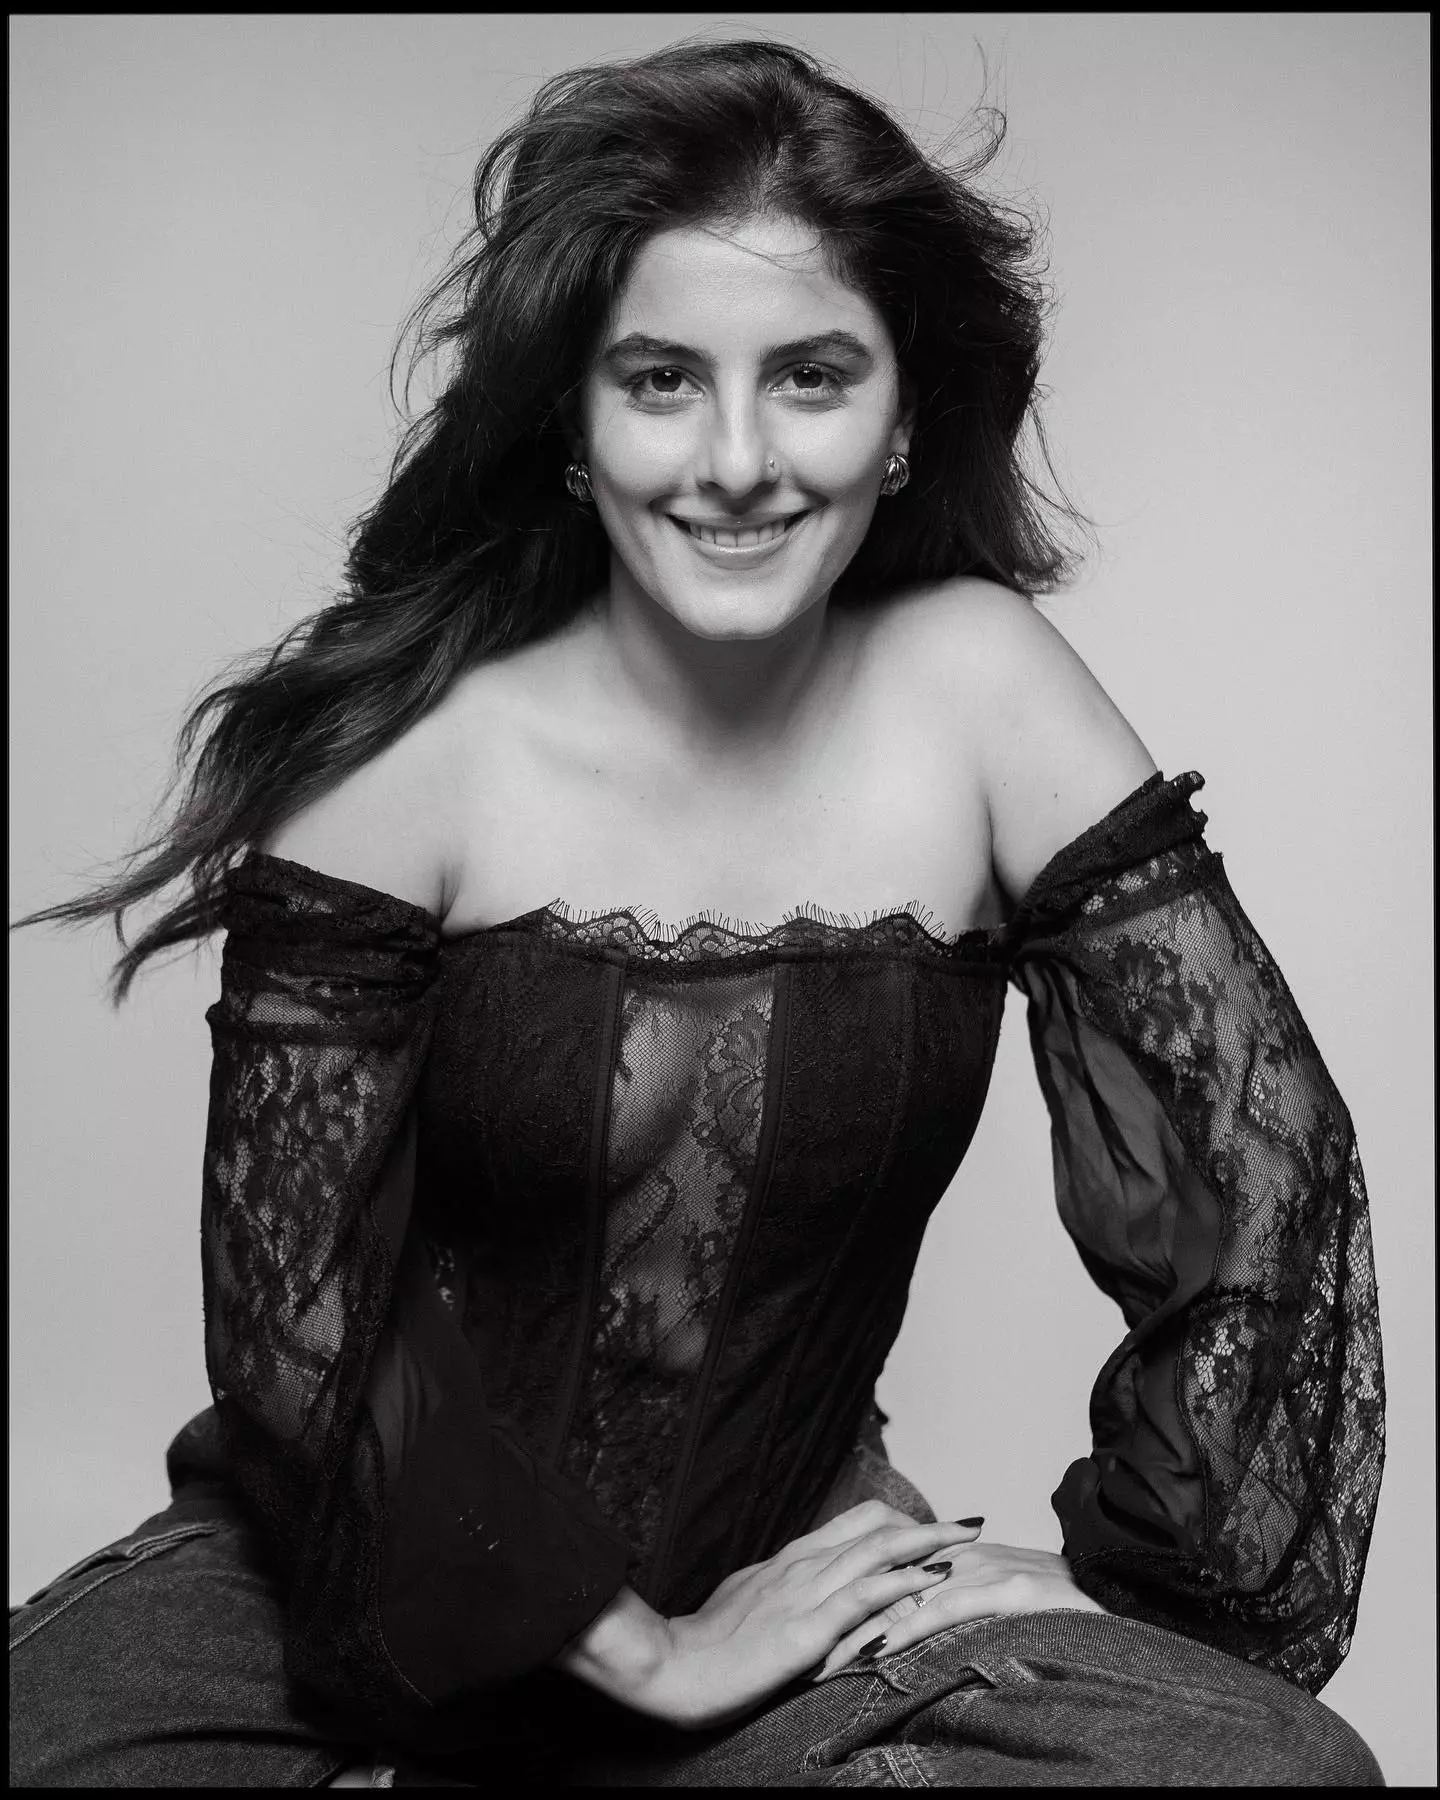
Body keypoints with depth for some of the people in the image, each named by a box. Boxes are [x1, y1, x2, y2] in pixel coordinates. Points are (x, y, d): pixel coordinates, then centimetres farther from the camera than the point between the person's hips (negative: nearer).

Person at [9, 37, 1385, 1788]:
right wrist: (636, 1645, -13)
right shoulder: (410, 740, -14)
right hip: (380, 1569, -2)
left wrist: (1134, 1581, -8)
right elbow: (297, 1296, -13)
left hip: (789, 1572, 3)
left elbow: (1252, 1149, -8)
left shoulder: (977, 682, -9)